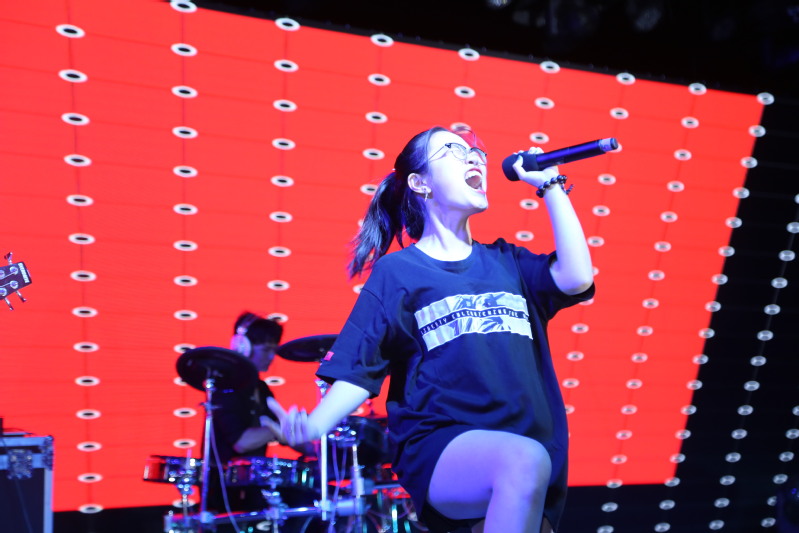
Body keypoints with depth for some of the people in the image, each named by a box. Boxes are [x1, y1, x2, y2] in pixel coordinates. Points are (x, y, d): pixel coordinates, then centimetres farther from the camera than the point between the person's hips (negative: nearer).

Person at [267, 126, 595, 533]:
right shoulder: (397, 271, 6)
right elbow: (358, 369, 0)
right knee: (526, 460, -34)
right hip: (438, 449, -5)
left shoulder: (505, 262, 17)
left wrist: (550, 184, 5)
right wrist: (314, 424, -20)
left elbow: (575, 278, -1)